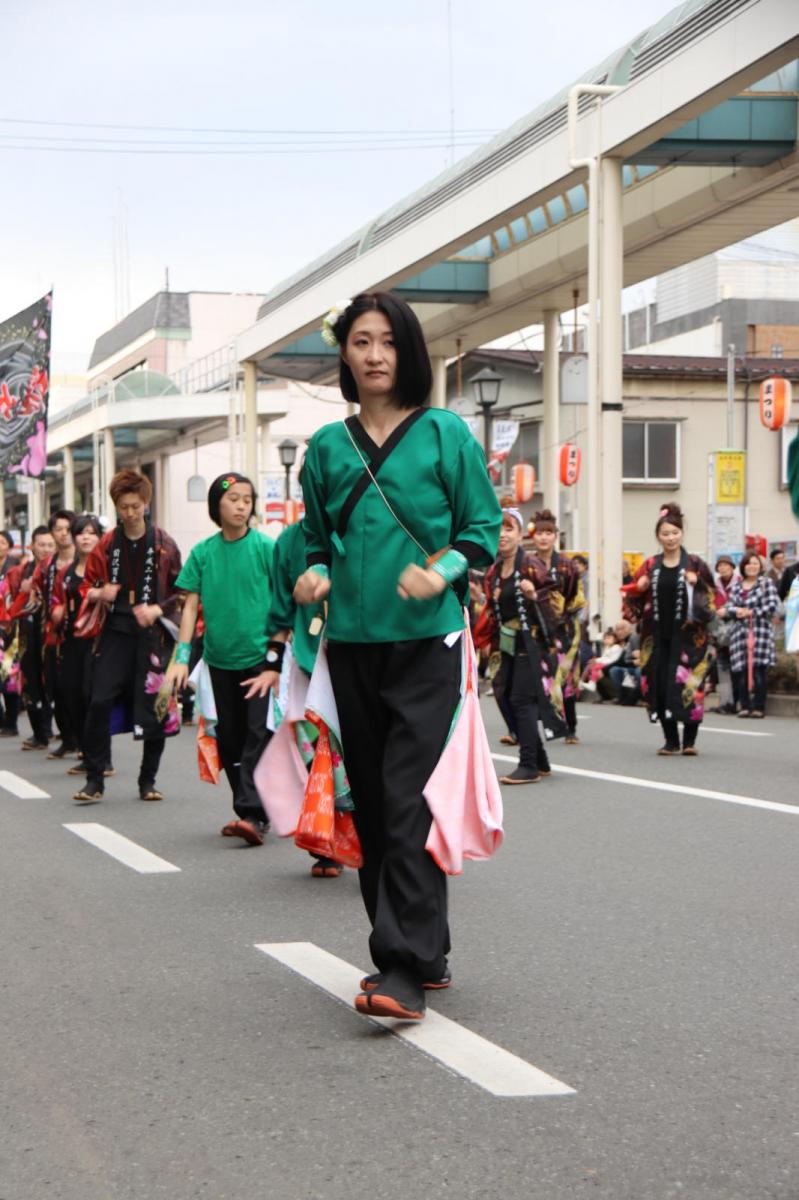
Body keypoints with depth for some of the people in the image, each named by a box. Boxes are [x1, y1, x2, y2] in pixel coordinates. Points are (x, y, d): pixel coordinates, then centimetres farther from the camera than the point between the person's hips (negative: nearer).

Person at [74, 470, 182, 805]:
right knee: (100, 701, -10)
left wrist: (157, 609, -10)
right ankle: (94, 780, -2)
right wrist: (98, 594, -8)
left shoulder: (163, 545, 2)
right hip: (116, 631, 1)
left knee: (156, 708, 2)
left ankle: (148, 780, 16)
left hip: (153, 634, -1)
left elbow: (182, 591, 6)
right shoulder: (106, 545, 6)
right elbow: (87, 586, 14)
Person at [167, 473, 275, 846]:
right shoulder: (202, 553, 4)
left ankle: (252, 813, -15)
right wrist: (181, 658, -1)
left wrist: (276, 651, -8)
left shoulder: (266, 547, -4)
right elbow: (191, 605, 5)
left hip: (259, 657, -4)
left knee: (258, 733, -11)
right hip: (220, 658, 4)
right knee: (229, 738, 9)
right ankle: (246, 810, 19)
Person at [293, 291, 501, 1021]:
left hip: (425, 639, -4)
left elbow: (484, 526, 1)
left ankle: (405, 969, -14)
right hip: (352, 640, 5)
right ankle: (425, 951, 21)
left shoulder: (445, 433, 1)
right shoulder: (328, 446, 11)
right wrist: (316, 575, -2)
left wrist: (445, 570, -16)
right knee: (372, 802, 8)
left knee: (408, 800, -13)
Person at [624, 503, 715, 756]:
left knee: (686, 684, -9)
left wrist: (697, 584, -16)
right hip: (657, 635, 3)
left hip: (687, 634, -3)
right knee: (660, 685, 2)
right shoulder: (650, 566, 8)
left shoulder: (695, 564, 1)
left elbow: (712, 597, 0)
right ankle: (671, 740, 12)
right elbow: (633, 599, 13)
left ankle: (689, 740, 0)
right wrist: (639, 588, -7)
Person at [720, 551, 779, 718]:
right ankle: (744, 706, 6)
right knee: (742, 671, 0)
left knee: (758, 670, -8)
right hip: (741, 632, 4)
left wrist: (752, 613, -10)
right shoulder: (736, 586, 15)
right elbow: (729, 606, 9)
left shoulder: (766, 583, 3)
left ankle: (759, 706, -4)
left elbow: (772, 605, -7)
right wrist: (736, 611, -12)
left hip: (760, 631, -4)